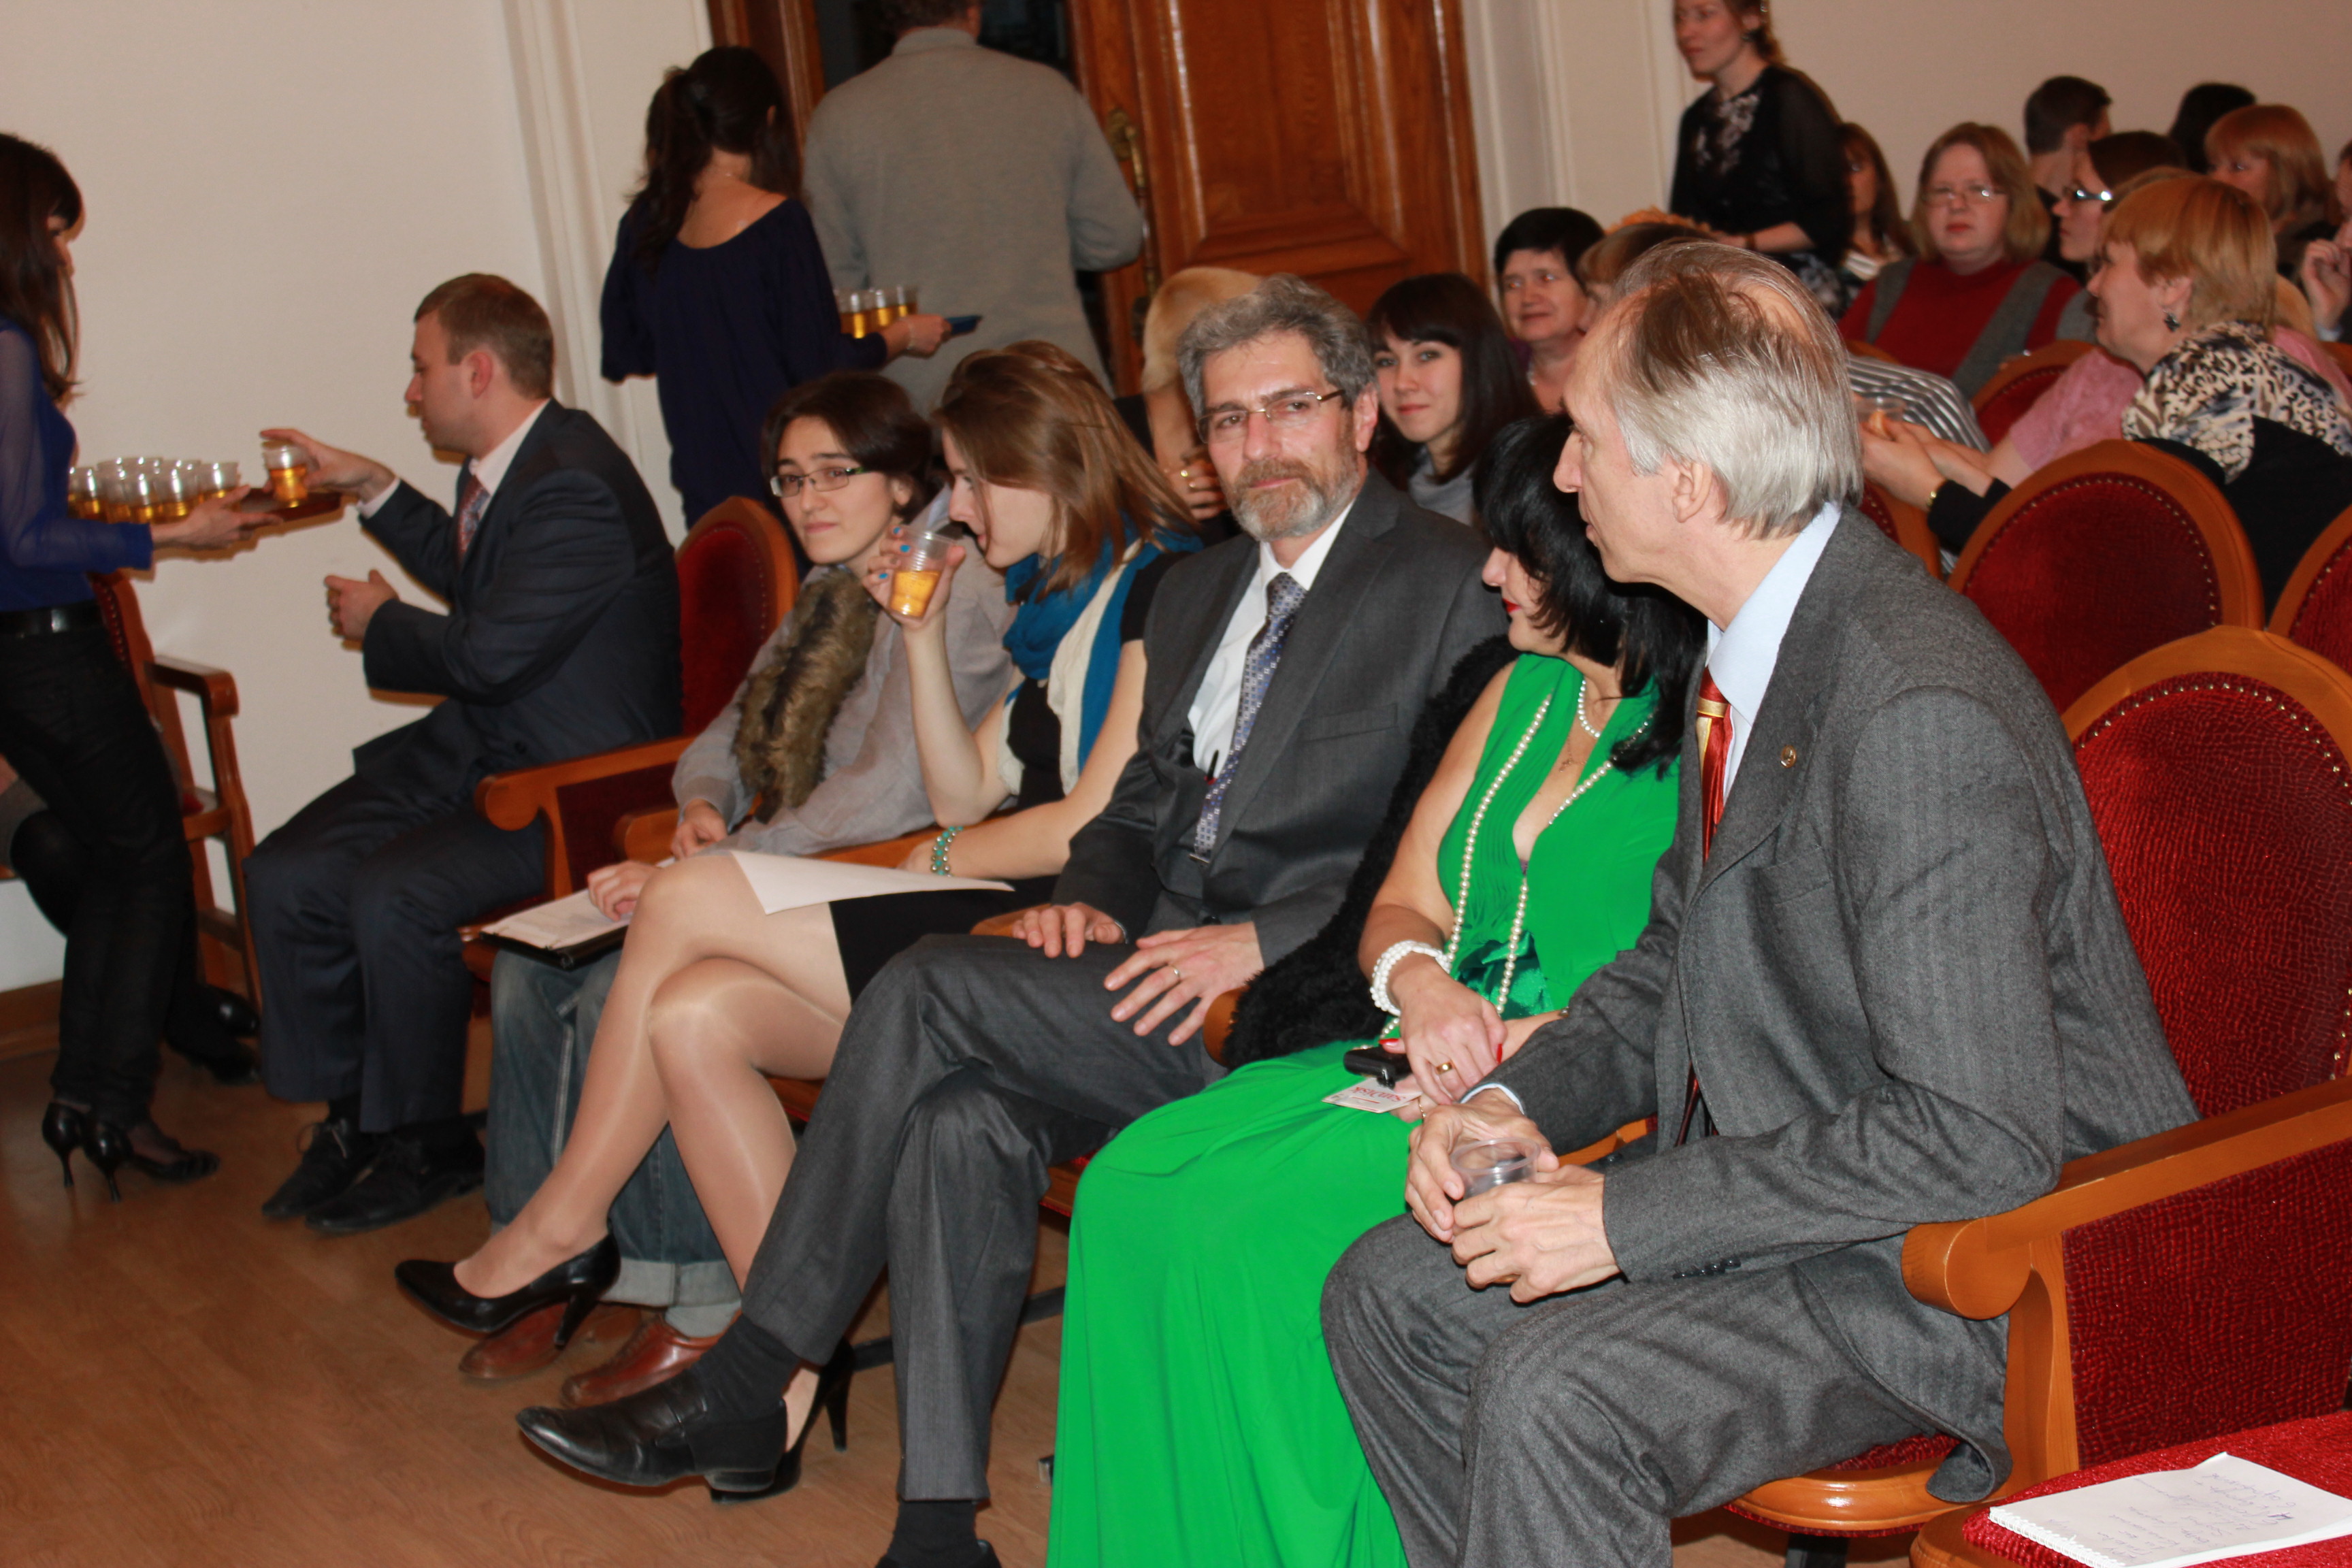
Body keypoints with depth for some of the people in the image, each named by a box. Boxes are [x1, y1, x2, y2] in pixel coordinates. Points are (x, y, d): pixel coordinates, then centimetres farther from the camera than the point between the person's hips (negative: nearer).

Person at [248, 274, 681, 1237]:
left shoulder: (577, 487, -22)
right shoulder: (505, 467, 11)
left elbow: (488, 654, -25)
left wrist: (379, 623, -5)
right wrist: (373, 489, 27)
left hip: (572, 779, -10)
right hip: (474, 750, 10)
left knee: (391, 896, -27)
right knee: (286, 876, -2)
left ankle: (426, 1145, -5)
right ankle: (353, 1116, 13)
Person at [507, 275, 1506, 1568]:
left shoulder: (1448, 584, -3)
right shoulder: (1197, 592, 23)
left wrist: (1261, 942, -19)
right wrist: (1092, 900, 2)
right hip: (1165, 966, 7)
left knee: (931, 989, -21)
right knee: (968, 1109, -24)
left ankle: (748, 1387, -10)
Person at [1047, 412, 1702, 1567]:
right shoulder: (1518, 692, 18)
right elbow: (1400, 906, 17)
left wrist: (1531, 1043, -21)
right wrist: (1419, 979, -5)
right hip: (1435, 1067, 8)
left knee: (1254, 1230, -27)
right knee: (1132, 1187, -14)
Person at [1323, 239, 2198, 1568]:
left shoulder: (1918, 712, -28)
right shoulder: (1752, 640, 3)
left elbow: (1977, 1139, -29)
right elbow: (1681, 958, 15)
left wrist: (1625, 1217, -25)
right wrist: (1521, 1101, -4)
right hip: (1793, 1170, 10)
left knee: (1547, 1395, -27)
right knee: (1388, 1296, 5)